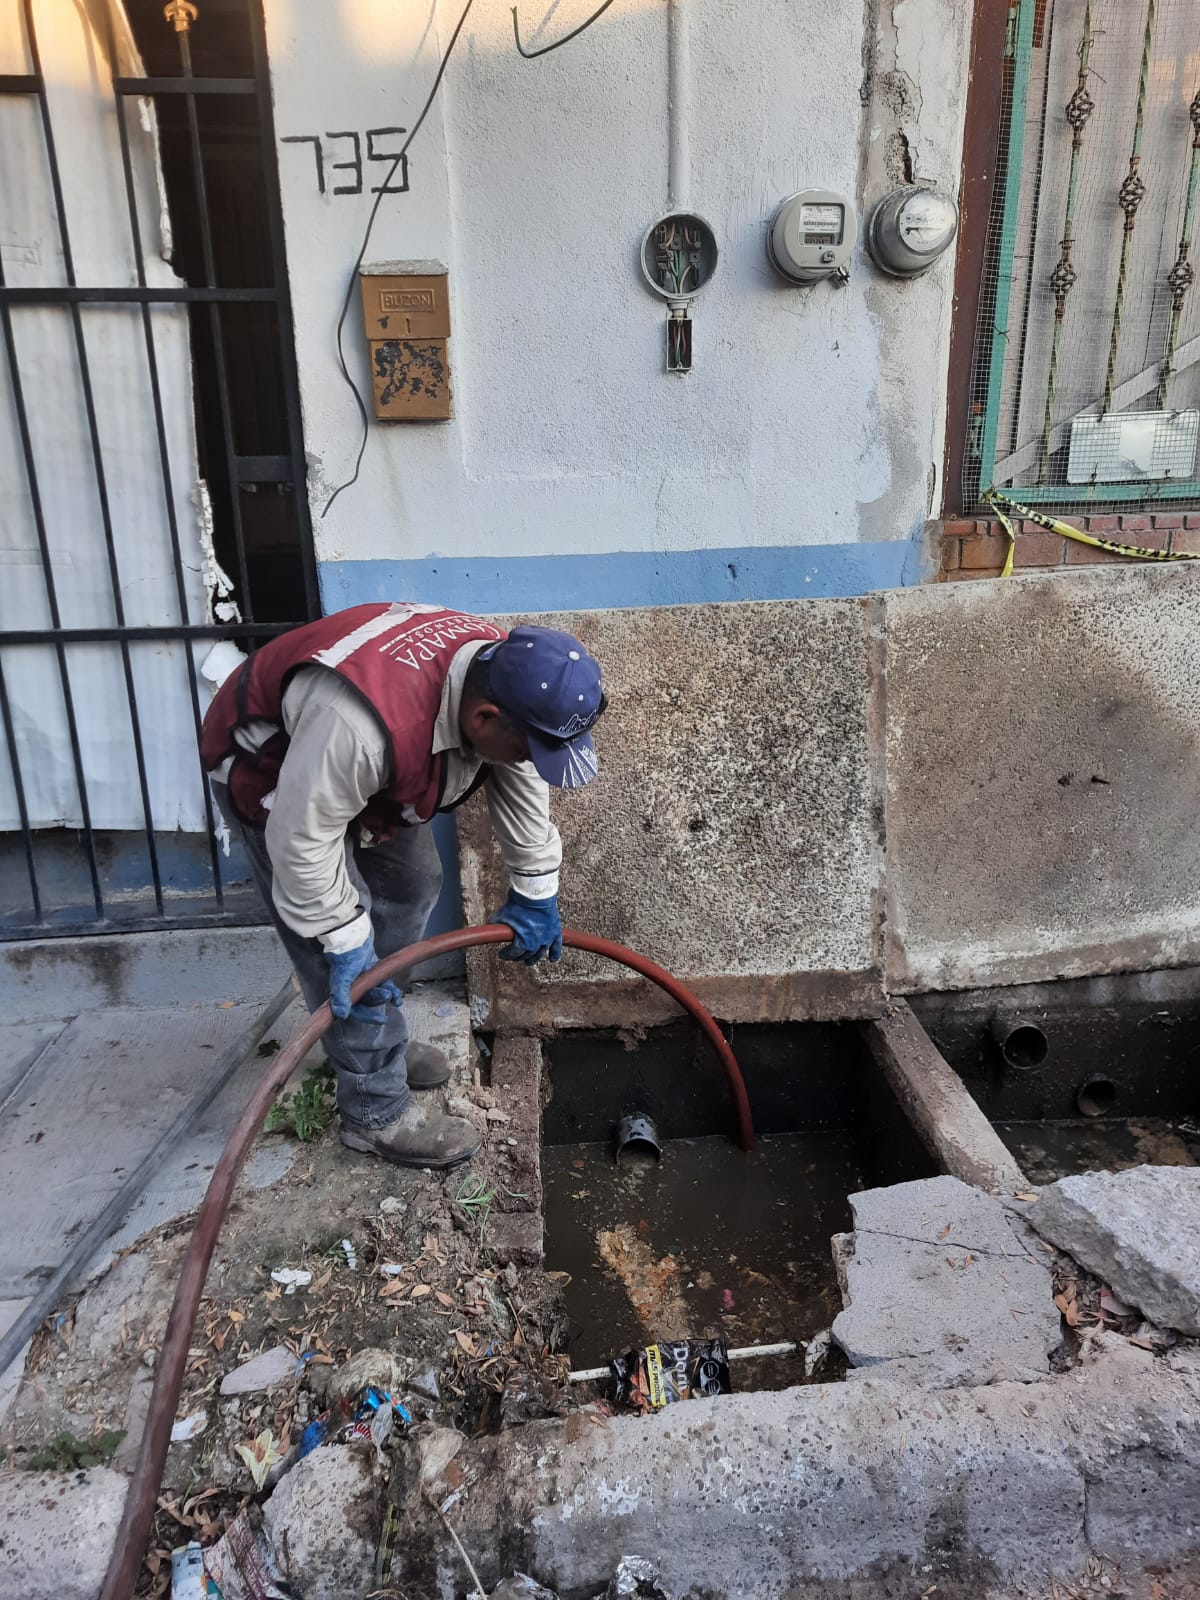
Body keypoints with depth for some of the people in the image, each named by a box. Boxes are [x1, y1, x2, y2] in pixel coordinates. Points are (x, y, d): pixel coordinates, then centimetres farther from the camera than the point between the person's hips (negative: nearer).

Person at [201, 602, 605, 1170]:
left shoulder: (506, 676, -19)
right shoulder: (367, 721, -45)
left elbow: (522, 785, -4)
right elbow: (303, 839, -33)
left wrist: (535, 893, 2)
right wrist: (343, 942, -24)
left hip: (368, 770, 8)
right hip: (268, 769, -8)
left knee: (411, 887, 14)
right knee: (353, 956, -9)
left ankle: (379, 1042, 33)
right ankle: (376, 1113, 8)